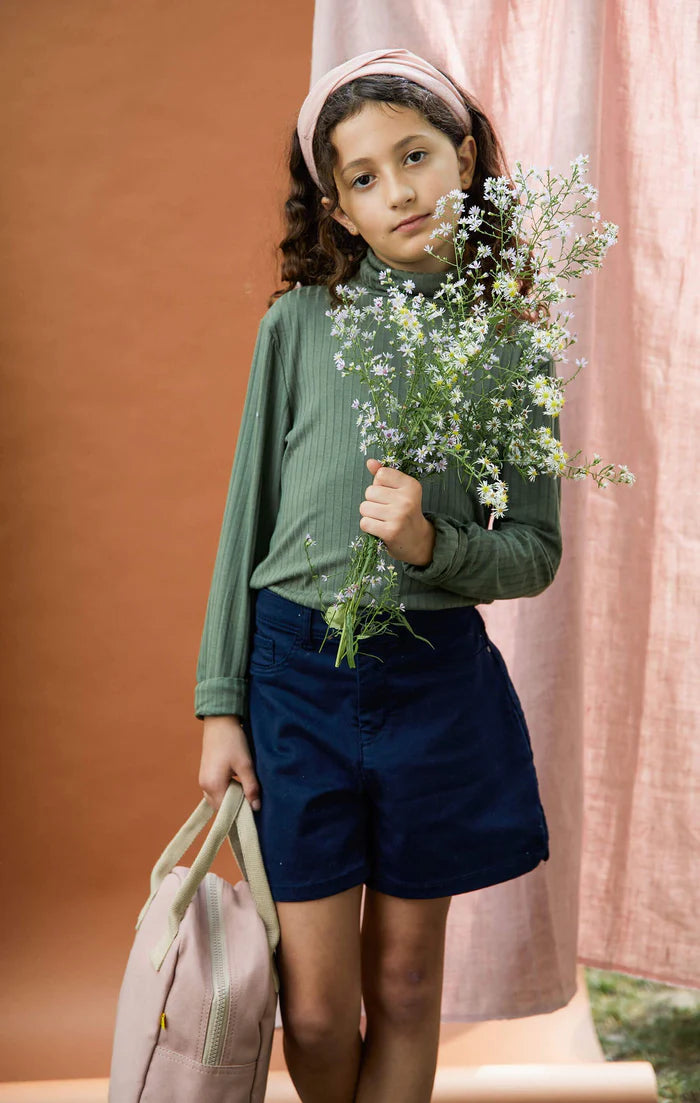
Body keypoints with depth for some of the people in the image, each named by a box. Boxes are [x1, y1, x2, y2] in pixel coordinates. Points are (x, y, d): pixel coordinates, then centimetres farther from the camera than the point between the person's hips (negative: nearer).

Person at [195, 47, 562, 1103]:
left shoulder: (511, 343, 0)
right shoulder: (298, 323, -2)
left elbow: (536, 551, 1)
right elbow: (249, 518, 1)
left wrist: (432, 544, -19)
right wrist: (221, 704, 0)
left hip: (436, 679, 1)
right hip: (295, 670, 0)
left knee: (404, 985, 14)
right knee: (316, 1009, 7)